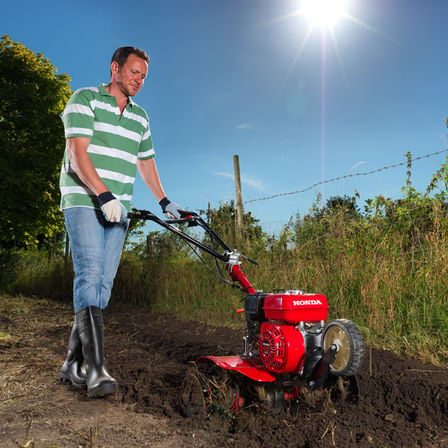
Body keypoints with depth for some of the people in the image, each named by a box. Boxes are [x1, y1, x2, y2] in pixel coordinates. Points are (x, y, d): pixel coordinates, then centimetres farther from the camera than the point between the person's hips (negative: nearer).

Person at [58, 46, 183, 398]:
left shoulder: (140, 117, 20)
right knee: (90, 276, -17)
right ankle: (96, 368, -21)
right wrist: (103, 195, -21)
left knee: (104, 283, 0)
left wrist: (164, 201, 21)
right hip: (84, 201, -6)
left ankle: (74, 365, 8)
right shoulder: (85, 99, 2)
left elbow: (146, 162, 27)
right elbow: (77, 153, -10)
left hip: (118, 209, 6)